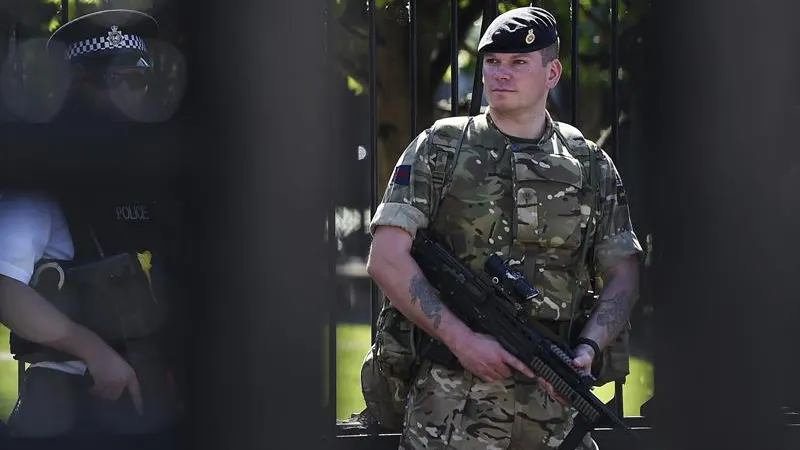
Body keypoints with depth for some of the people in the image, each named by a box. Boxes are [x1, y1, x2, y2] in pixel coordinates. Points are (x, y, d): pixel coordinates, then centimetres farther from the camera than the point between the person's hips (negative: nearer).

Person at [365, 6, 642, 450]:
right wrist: (462, 339, -13)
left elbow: (622, 275, 13)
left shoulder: (591, 166, 11)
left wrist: (588, 348, -7)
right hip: (452, 394, -2)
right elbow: (386, 260, -4)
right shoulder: (437, 150, 4)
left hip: (553, 395, 2)